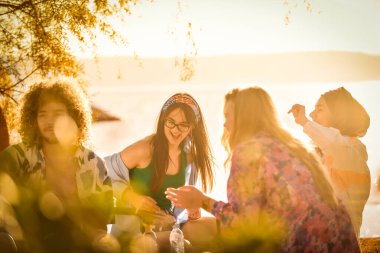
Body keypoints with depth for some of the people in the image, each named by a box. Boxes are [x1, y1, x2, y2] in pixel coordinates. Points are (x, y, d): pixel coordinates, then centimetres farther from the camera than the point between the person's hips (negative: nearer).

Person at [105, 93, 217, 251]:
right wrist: (132, 197, -23)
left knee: (217, 227, -14)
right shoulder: (144, 149, -16)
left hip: (170, 222, 6)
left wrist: (191, 207, -6)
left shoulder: (189, 156, 4)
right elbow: (106, 174, -12)